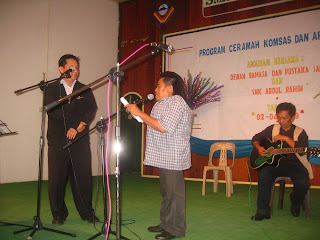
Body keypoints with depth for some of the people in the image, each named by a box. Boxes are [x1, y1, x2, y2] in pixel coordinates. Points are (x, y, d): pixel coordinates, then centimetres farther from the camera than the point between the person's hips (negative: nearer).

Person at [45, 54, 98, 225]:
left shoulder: (85, 90, 14)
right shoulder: (52, 89, 7)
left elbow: (92, 109, 1)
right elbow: (53, 111, -7)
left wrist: (78, 128, -15)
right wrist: (79, 124, -10)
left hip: (80, 141, 1)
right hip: (58, 141, -1)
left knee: (83, 177, 2)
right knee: (57, 178, 1)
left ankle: (87, 212, 16)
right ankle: (59, 214, 18)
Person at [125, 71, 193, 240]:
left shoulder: (176, 102, -14)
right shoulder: (164, 103, 20)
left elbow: (163, 127, -24)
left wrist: (140, 113, -19)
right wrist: (137, 115, 13)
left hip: (173, 157, -11)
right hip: (163, 156, 11)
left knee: (173, 192, -3)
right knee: (166, 191, 17)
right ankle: (165, 224, 29)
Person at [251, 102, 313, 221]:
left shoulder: (300, 133, 4)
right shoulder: (273, 129, 12)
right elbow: (256, 138, 19)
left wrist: (286, 138, -16)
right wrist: (259, 148, -2)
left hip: (295, 165, -1)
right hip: (276, 163, 2)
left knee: (303, 183, -30)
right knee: (263, 175, -29)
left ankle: (295, 204, 8)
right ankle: (263, 210, -18)